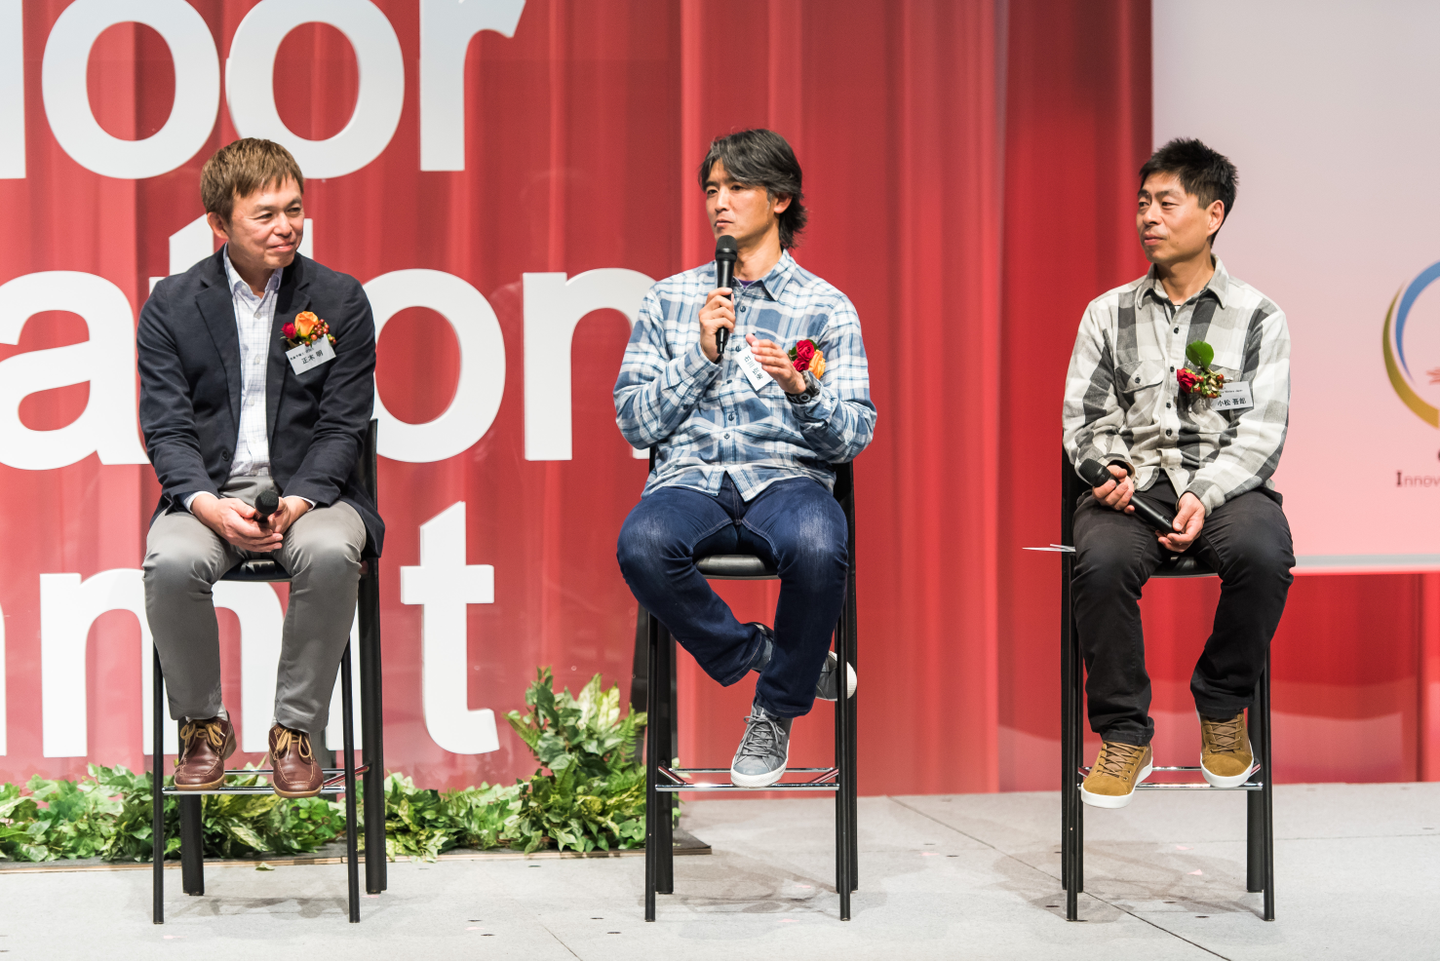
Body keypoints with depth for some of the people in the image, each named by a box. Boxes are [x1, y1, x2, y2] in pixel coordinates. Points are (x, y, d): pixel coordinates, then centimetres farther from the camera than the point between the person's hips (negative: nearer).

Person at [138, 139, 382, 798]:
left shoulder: (340, 301, 4)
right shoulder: (171, 306, 5)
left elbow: (343, 427, 0)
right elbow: (165, 429, -1)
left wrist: (295, 503, -18)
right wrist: (209, 505, -20)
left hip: (309, 489, 0)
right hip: (208, 491, 0)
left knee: (331, 553, -35)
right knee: (172, 562, -33)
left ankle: (296, 732, -15)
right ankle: (202, 728, -7)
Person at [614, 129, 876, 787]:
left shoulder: (827, 307, 12)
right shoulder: (670, 299, 17)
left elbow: (854, 436, 4)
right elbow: (635, 423, 10)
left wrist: (801, 389, -17)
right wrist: (701, 354, -3)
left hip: (786, 479, -1)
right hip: (689, 479, 1)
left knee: (818, 547, -37)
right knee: (642, 544, -36)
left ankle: (776, 709, -10)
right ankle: (758, 651, -10)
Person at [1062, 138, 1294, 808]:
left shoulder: (1257, 317, 7)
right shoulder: (1108, 314, 14)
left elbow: (1262, 432, 0)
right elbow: (1084, 418, 11)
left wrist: (1205, 496, -17)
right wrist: (1109, 470, -12)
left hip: (1227, 482, -1)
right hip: (1132, 482, 1)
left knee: (1262, 553, -35)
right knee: (1101, 559, -33)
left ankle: (1222, 708, -7)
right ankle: (1124, 736, -14)